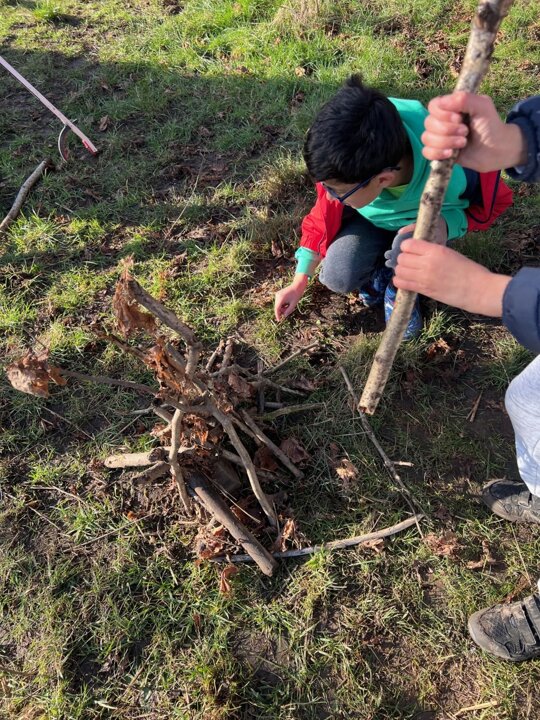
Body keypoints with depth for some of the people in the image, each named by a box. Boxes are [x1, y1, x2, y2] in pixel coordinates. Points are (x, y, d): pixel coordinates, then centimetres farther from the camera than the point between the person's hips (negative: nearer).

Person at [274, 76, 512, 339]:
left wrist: (446, 223, -37)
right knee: (338, 276, -24)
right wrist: (300, 281, -5)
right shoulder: (348, 168, -32)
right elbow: (325, 216, -12)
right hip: (371, 218, 1)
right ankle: (379, 266, 11)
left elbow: (495, 201, -17)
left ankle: (399, 288, 1)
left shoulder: (453, 173, -40)